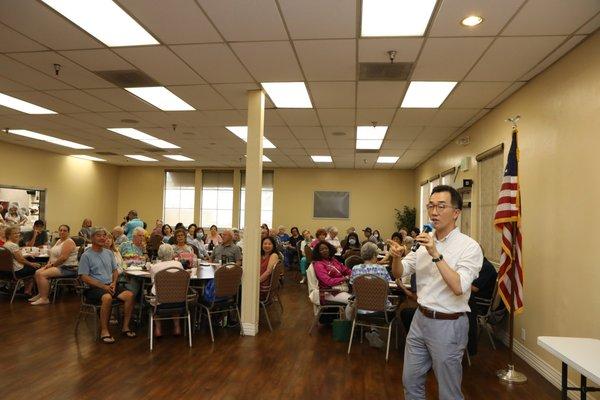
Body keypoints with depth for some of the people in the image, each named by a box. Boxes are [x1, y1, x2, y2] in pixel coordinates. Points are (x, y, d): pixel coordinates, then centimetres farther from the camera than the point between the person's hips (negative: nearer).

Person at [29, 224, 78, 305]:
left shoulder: (68, 242, -14)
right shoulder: (59, 241, 17)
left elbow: (63, 257, -23)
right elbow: (53, 254, 20)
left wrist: (52, 264, -13)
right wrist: (48, 263, 3)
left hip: (68, 268, -10)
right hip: (57, 266, 10)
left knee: (42, 274, -20)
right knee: (38, 272, 3)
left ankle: (44, 299, -14)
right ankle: (40, 294, 12)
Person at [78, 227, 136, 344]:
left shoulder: (108, 253, 17)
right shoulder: (86, 255, -1)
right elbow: (84, 277, -8)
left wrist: (114, 283, -1)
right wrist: (103, 286, -15)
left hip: (110, 285, 6)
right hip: (94, 288, -5)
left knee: (129, 295, -20)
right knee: (107, 297, -37)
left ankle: (125, 327, -10)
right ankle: (104, 331, -23)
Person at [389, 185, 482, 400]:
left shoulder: (469, 246, -14)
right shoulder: (424, 241, 4)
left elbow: (458, 287, -26)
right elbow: (399, 273, 5)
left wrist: (436, 254, -31)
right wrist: (397, 257, -16)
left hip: (448, 324, -6)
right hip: (420, 318, 6)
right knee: (411, 382, 18)